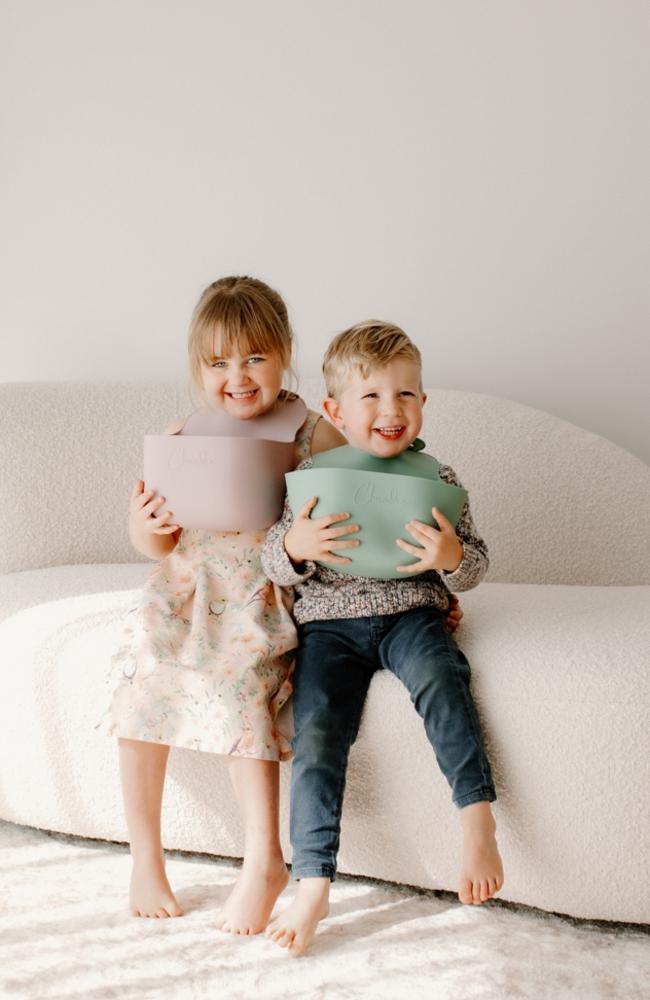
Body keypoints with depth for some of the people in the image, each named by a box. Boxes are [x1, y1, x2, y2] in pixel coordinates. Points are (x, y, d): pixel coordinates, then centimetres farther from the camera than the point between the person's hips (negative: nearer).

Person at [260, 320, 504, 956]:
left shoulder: (435, 479, 4)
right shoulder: (311, 478, 3)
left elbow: (475, 565, 6)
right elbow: (274, 567, 4)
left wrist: (452, 558, -18)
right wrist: (295, 546, -20)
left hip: (409, 612, 0)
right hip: (328, 622, 1)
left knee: (438, 675, -33)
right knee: (316, 738, -16)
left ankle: (477, 823, -29)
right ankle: (313, 886, -9)